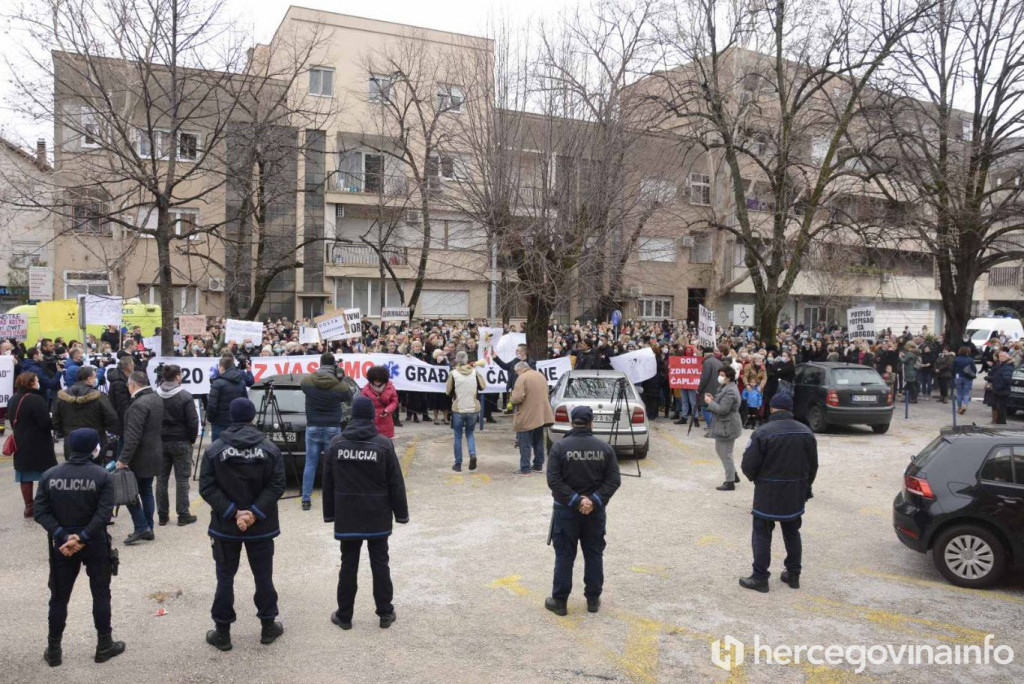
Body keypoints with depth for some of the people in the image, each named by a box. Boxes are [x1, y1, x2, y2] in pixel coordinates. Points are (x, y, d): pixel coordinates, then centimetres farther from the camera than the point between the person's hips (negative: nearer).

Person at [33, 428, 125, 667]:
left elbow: (41, 511, -7)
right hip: (95, 543, -2)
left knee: (59, 597, 15)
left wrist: (62, 535, -11)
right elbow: (104, 513, -18)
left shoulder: (49, 475, -2)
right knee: (101, 594, 11)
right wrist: (82, 538, -15)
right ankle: (104, 645, 19)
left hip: (61, 543, 2)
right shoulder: (102, 476, -11)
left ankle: (53, 650, 24)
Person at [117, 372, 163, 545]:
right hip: (154, 453, 9)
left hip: (140, 457, -9)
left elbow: (133, 436, -24)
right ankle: (148, 530, 19)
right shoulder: (157, 399, 9)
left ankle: (142, 528, -1)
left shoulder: (139, 404, -20)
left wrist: (123, 459, -20)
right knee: (146, 491, 15)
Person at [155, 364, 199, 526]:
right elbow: (193, 421, -13)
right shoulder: (184, 396, -14)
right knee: (181, 479, 2)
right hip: (180, 442, -4)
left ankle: (162, 515, 15)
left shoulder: (154, 396, 1)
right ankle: (183, 515, 5)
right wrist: (192, 439, 1)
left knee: (161, 478, 11)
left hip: (160, 441, 4)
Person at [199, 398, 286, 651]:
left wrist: (233, 512, -13)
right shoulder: (270, 449, -5)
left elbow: (207, 488, -11)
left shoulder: (213, 450, -5)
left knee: (225, 578, 11)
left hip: (225, 526, 0)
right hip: (261, 526, 0)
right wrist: (255, 513, -14)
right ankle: (268, 627, 23)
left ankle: (222, 632, 18)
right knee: (263, 576, 13)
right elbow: (276, 485, -12)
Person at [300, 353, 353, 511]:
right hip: (332, 429, -2)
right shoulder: (339, 385, -13)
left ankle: (306, 500, 10)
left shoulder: (306, 381, -8)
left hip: (312, 428, 2)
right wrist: (340, 379, 4)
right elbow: (349, 398, 7)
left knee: (310, 464, 9)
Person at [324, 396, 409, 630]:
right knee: (380, 564, 9)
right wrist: (401, 513, 3)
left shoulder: (336, 443, -2)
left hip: (347, 516, 2)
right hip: (377, 517, -1)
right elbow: (395, 483, -6)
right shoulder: (383, 444, -10)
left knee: (348, 564, 11)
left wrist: (329, 513, 13)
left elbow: (328, 483, 4)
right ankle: (385, 613, 17)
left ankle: (344, 615, 19)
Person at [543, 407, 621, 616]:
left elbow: (554, 480, -15)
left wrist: (575, 500, -15)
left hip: (566, 510, -2)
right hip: (596, 511, 2)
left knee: (564, 556, 6)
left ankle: (559, 601, 13)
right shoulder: (605, 448, -2)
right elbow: (614, 480, -6)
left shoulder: (560, 447, -9)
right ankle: (593, 599, 22)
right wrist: (594, 500, -12)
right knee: (594, 554, 14)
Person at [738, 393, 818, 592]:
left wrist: (755, 478, 7)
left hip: (768, 494, -5)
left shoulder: (762, 433, -18)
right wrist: (805, 488, 22)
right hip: (796, 495, 5)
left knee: (762, 534, 5)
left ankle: (760, 578, 8)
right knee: (792, 533, 20)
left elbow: (748, 465, -16)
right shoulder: (806, 432, 0)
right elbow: (813, 466, 8)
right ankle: (793, 575, 27)